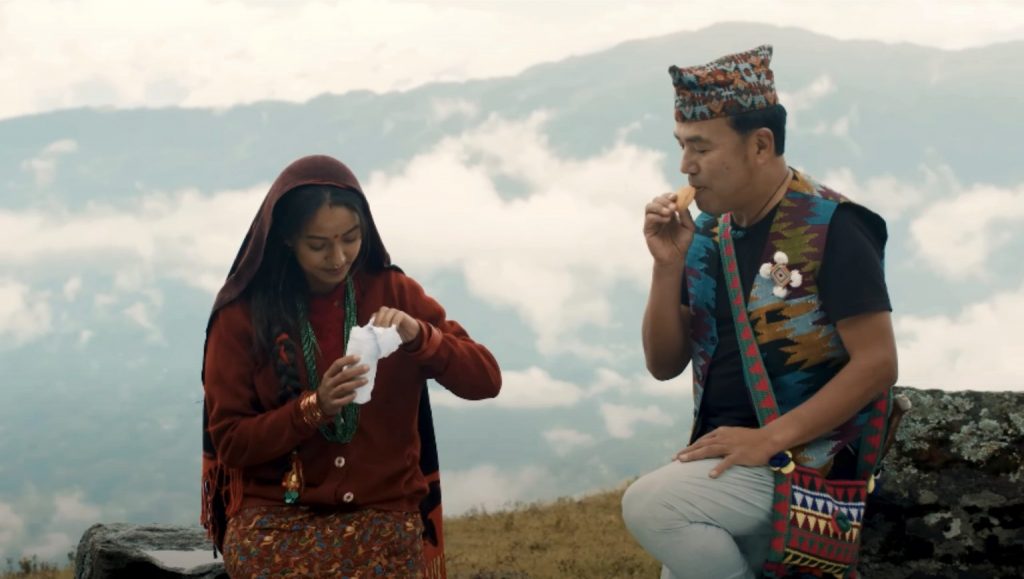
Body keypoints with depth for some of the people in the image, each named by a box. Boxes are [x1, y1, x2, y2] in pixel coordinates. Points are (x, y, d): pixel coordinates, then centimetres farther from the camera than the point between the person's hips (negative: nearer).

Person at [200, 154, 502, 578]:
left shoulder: (393, 292, 2)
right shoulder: (243, 313, -3)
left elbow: (486, 380, -2)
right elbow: (229, 440, -6)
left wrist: (419, 336, -20)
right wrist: (314, 408, -22)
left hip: (387, 527, 2)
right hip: (277, 528, -1)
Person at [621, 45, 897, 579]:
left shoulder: (830, 227, -13)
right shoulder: (707, 234, 7)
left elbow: (876, 364, -17)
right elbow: (664, 365, 9)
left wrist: (769, 438, -22)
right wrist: (669, 266, -7)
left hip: (804, 462, -7)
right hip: (724, 458, 7)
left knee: (650, 503, -26)